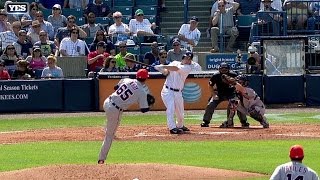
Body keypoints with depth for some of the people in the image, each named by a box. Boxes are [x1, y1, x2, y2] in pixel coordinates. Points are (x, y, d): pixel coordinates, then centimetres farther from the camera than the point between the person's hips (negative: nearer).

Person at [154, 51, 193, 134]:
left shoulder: (188, 68, -2)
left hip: (178, 93, 2)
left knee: (180, 112, 12)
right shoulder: (175, 63, 6)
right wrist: (162, 69, -24)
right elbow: (166, 73, -1)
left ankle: (180, 126, 39)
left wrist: (163, 66, -24)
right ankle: (172, 127, -23)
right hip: (168, 90, -2)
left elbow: (176, 69, -18)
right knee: (171, 108, -21)